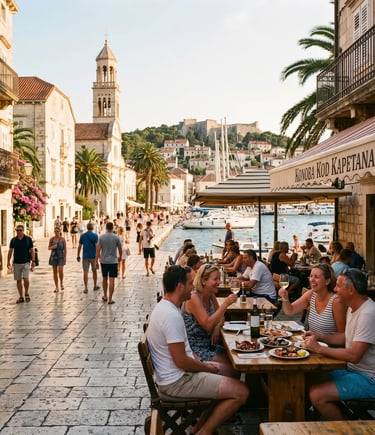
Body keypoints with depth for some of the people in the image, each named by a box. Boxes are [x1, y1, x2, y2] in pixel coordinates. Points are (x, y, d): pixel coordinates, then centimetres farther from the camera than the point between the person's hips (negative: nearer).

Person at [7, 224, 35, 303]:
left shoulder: (28, 239, -1)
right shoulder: (13, 240, 4)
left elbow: (32, 250, 2)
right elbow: (10, 251, 8)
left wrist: (33, 262, -2)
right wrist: (8, 261, 1)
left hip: (26, 262, -2)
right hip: (16, 263, 2)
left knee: (26, 278, -14)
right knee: (18, 280, 5)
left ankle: (26, 293, 9)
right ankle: (21, 297, 14)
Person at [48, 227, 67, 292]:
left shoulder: (63, 239, -4)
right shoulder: (51, 239, 1)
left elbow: (65, 249, -1)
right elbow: (49, 248, 6)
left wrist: (65, 257, -7)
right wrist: (52, 247, -16)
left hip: (61, 256, -2)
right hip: (53, 256, 2)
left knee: (60, 271, -15)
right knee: (55, 272, 4)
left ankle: (61, 283, 13)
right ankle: (56, 287, 13)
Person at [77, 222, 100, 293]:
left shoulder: (82, 236, 2)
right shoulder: (95, 235, -6)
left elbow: (79, 246, 3)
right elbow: (97, 246, -11)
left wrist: (78, 256, 11)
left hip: (85, 256, 1)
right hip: (93, 256, -1)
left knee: (85, 272, 1)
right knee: (94, 271, 15)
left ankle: (86, 288, -3)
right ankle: (95, 286, 26)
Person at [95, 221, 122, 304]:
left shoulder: (101, 237, -3)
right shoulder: (116, 237, -5)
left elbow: (98, 249, -6)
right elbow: (120, 249, 5)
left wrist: (96, 261, -1)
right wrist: (120, 257, 24)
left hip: (103, 261, 2)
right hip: (113, 261, -2)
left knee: (105, 279, 17)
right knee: (111, 280, -2)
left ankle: (105, 296, 29)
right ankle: (110, 299, -2)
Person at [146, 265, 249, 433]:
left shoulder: (164, 306, 7)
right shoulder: (172, 315, -25)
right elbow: (181, 361, -24)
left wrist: (201, 362, 8)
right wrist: (206, 367, -8)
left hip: (173, 375, 10)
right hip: (177, 381, -10)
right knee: (241, 392, -11)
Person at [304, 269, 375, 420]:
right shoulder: (353, 308, 7)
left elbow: (354, 355, -28)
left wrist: (319, 349, -20)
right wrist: (319, 337, 4)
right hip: (352, 368, 10)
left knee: (317, 394, -21)